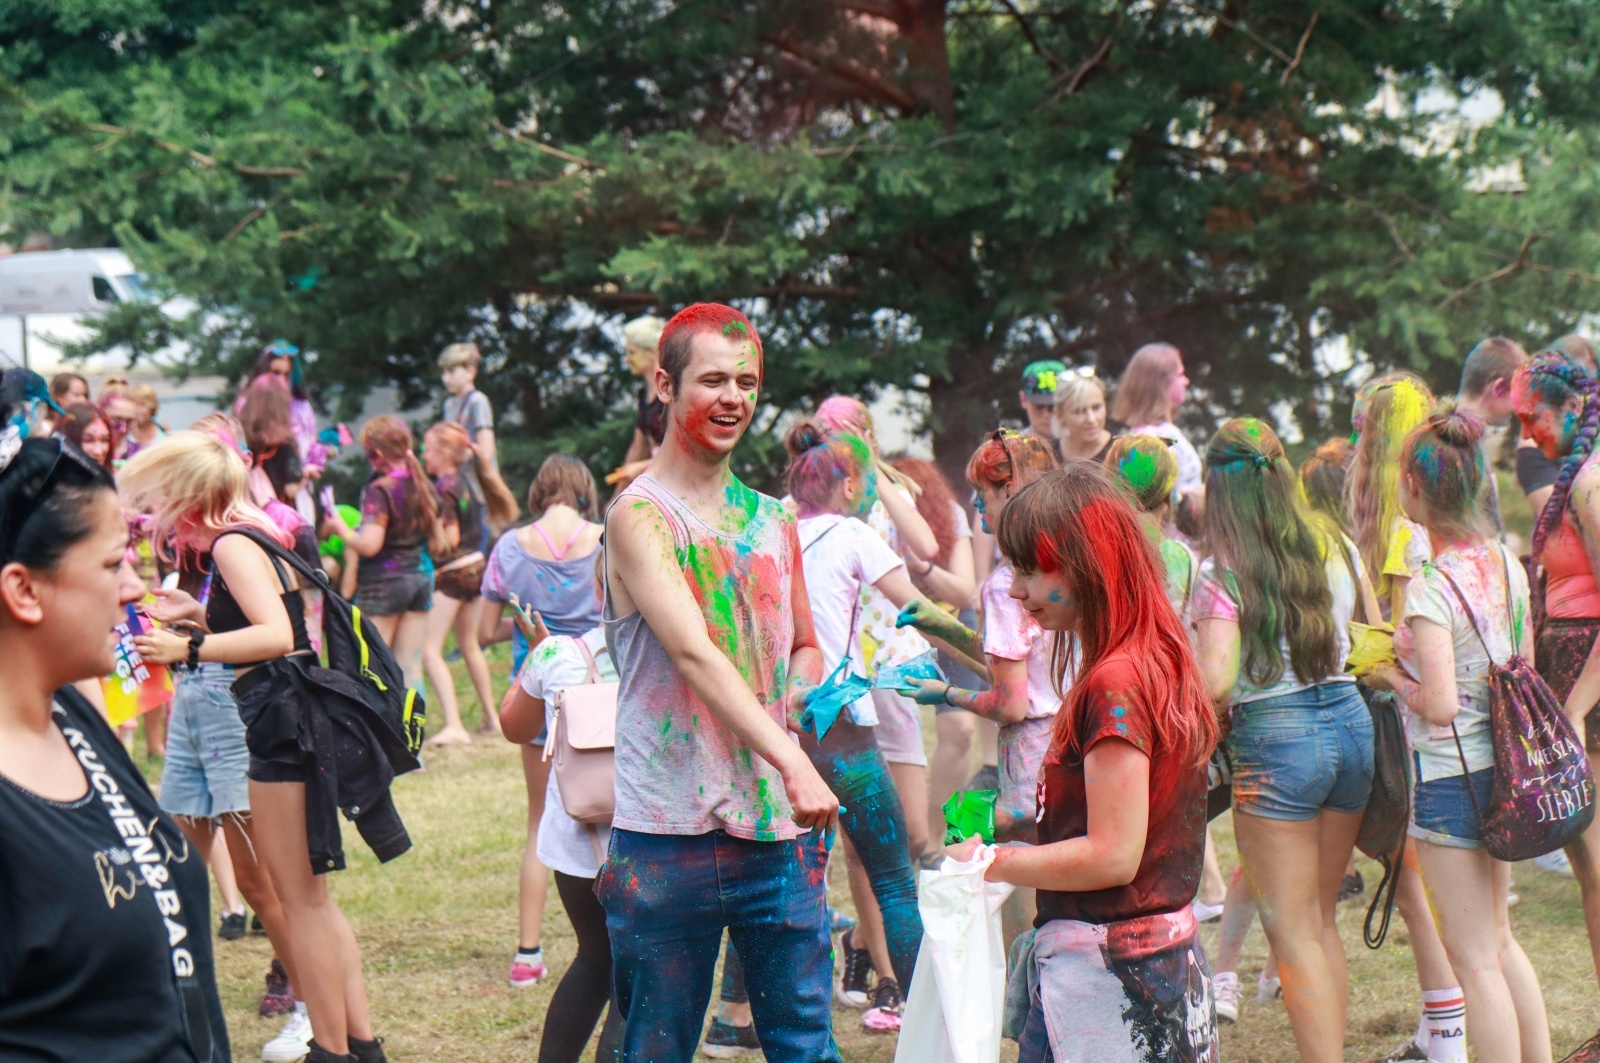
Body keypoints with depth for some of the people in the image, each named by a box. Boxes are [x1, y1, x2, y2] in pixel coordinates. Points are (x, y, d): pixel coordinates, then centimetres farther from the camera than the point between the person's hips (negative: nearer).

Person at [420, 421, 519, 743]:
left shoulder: (443, 489, -17)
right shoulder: (467, 480, 6)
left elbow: (449, 538, -20)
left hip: (451, 574, -9)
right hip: (477, 568, 9)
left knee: (430, 649, -10)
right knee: (469, 644, 24)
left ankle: (453, 725, -22)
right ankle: (491, 716, 31)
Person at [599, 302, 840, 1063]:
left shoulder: (773, 523, 14)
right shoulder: (638, 515, -7)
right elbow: (692, 650, -21)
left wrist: (797, 690, 2)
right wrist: (791, 763, -32)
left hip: (778, 830, 5)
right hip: (668, 833, -5)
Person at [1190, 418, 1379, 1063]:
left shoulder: (1222, 572, -13)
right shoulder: (1336, 549, 4)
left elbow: (1216, 682, -22)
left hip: (1275, 739, -6)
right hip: (1352, 722, 6)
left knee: (1293, 929, 3)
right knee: (1322, 919, 18)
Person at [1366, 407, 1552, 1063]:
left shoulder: (1430, 586, -20)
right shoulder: (1506, 565, 2)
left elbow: (1440, 704, -24)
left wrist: (1393, 676, -5)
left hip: (1449, 773, -8)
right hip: (1502, 766, 8)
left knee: (1474, 957, 1)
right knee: (1498, 940, 22)